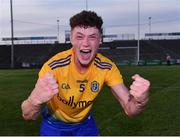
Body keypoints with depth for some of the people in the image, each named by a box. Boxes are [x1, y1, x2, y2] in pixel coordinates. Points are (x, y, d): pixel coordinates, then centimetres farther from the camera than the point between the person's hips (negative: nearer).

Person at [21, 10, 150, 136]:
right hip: (54, 124, -2)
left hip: (85, 123, 3)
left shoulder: (107, 68, -24)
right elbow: (28, 115, -37)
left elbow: (129, 108, -26)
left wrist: (140, 101, -50)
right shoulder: (54, 66, -32)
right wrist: (37, 99, -62)